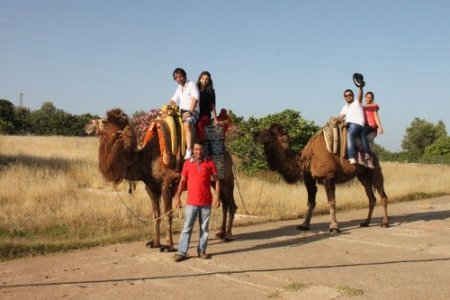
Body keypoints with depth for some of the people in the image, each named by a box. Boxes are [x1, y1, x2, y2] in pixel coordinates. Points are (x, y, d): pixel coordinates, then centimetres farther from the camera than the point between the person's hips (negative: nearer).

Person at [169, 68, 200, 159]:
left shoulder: (192, 85, -2)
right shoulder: (179, 88, 21)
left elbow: (195, 98, -13)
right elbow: (173, 100, 22)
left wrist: (189, 112, -21)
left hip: (192, 112, -9)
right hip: (181, 113, 9)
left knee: (186, 124, -37)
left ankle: (189, 151, -46)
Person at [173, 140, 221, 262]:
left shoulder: (209, 163, 1)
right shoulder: (187, 163, 3)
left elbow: (216, 180, 3)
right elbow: (183, 181, 7)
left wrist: (217, 197, -4)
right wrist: (177, 197, 1)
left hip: (206, 202, 0)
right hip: (191, 202, 0)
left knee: (204, 228, 8)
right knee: (187, 227, 0)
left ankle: (202, 250, 19)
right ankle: (182, 252, 2)